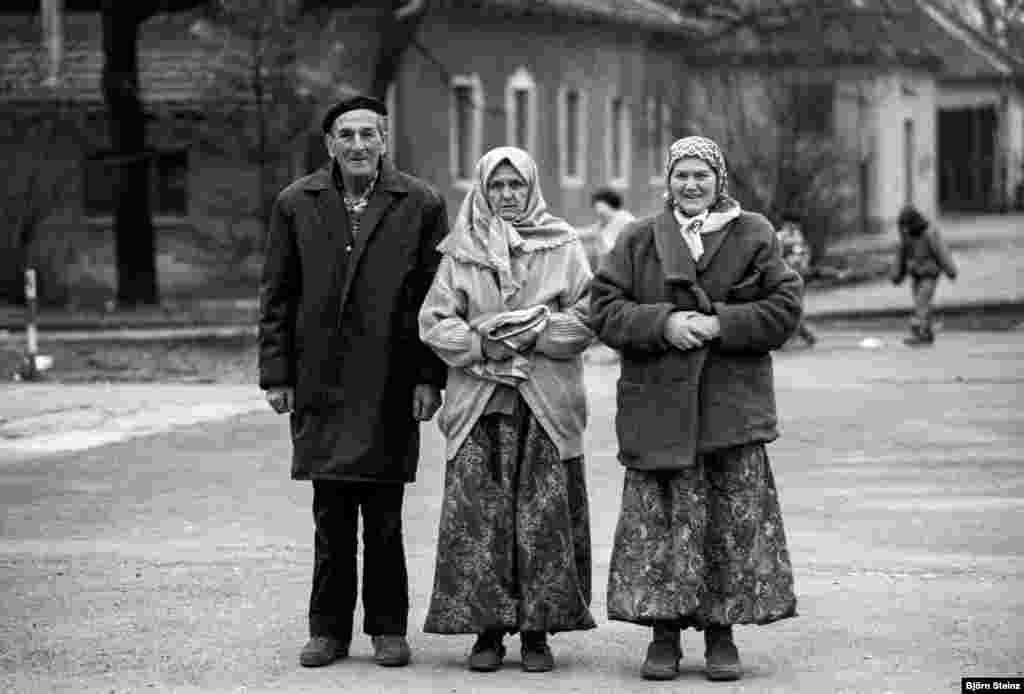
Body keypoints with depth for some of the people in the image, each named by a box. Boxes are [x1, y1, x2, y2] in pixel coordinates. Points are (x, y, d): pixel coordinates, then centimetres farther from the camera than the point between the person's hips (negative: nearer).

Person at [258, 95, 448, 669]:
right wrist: (276, 374, 3)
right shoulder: (296, 204, 6)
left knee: (385, 519, 3)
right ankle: (329, 629, 12)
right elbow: (277, 296, 8)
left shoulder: (421, 205, 2)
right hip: (320, 382, 1)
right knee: (330, 518, 4)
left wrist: (430, 377, -4)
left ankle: (388, 628, 13)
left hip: (390, 386, -1)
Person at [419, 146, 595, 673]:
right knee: (479, 516, -3)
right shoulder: (461, 251, 9)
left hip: (546, 404, -1)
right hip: (478, 402, 1)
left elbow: (585, 320, 2)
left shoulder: (563, 248, 7)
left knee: (544, 519, -3)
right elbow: (434, 321, 3)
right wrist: (480, 343, -12)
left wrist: (534, 333, -12)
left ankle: (537, 631, 4)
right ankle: (486, 629, 4)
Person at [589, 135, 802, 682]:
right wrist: (663, 323, -14)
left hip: (734, 405, 0)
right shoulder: (637, 242, 9)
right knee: (660, 523, -1)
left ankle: (721, 633, 10)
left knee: (736, 523, 0)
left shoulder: (754, 236, 6)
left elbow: (784, 308, -1)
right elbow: (604, 311, 2)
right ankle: (664, 633, 9)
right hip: (656, 406, 0)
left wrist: (719, 324, -13)